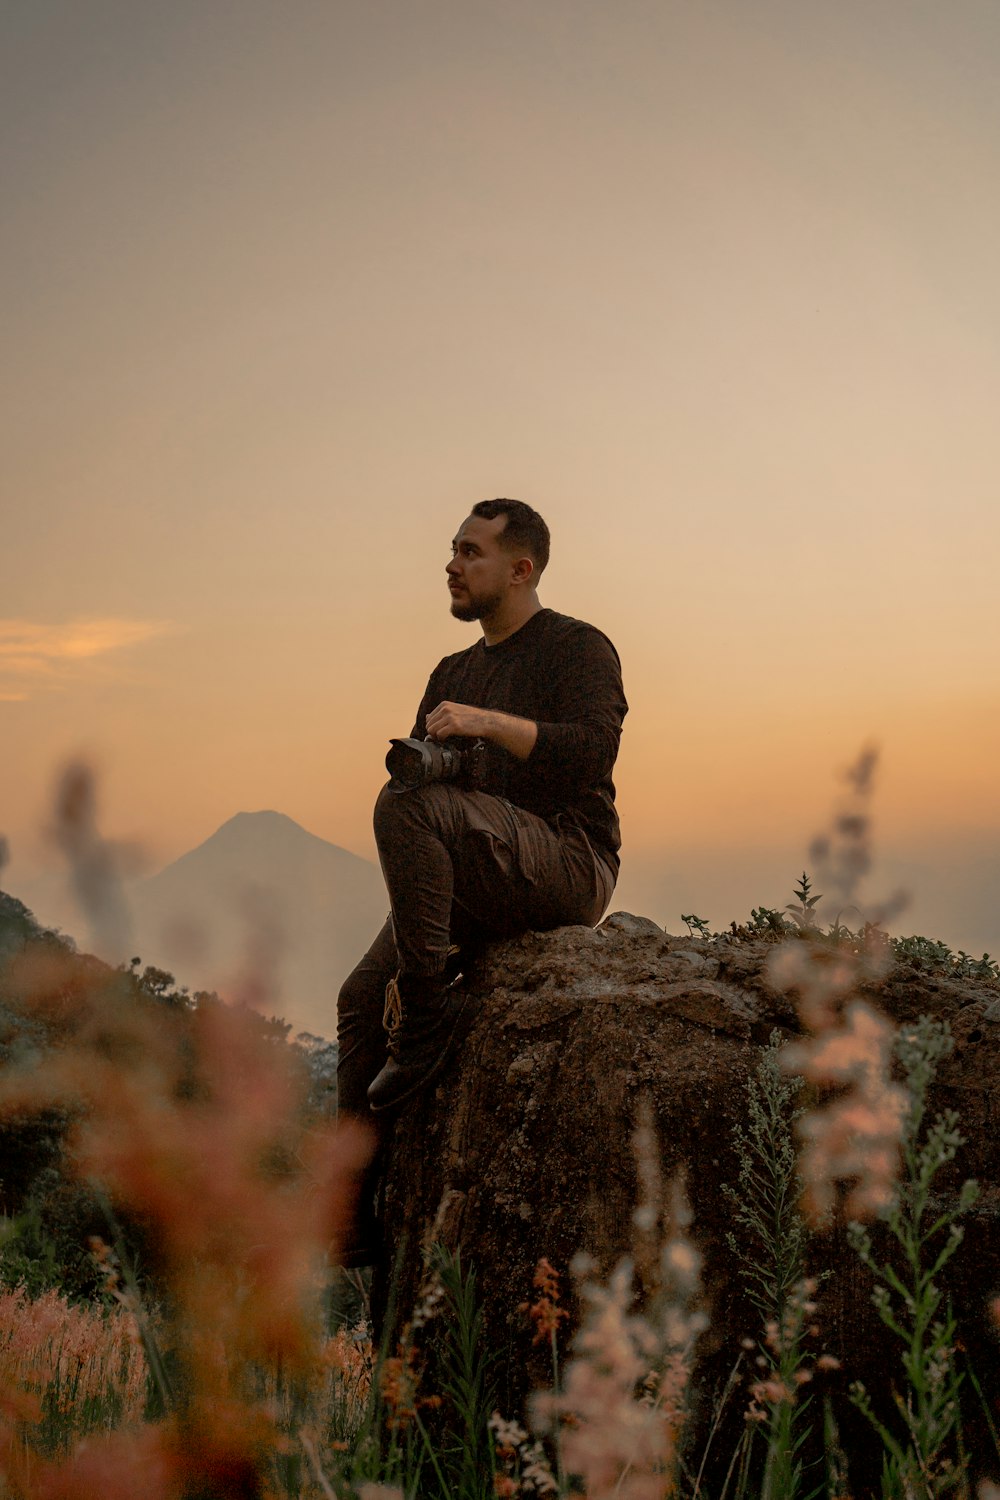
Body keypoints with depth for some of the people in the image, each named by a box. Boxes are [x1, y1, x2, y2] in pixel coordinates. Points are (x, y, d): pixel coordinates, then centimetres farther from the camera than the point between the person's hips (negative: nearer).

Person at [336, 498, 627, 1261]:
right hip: (477, 890, 8)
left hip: (568, 865, -7)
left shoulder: (579, 648, 1)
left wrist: (491, 723, -26)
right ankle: (354, 1208, 1)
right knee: (362, 997, -5)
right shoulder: (454, 674, 22)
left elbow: (592, 750, -17)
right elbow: (420, 765, 23)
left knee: (408, 804, -29)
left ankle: (430, 1004, -20)